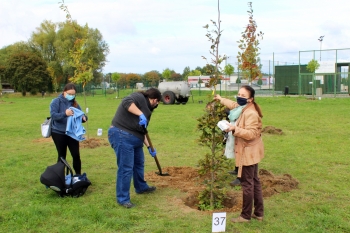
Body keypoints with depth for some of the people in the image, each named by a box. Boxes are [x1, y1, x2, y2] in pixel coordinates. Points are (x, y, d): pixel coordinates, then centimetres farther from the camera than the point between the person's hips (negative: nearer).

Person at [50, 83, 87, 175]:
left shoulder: (75, 103, 6)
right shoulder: (56, 102, -7)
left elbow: (80, 114, 6)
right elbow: (53, 115, -19)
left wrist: (83, 117, -19)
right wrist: (65, 114, -37)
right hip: (58, 133, -3)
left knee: (76, 155, 2)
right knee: (62, 156, 6)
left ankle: (78, 175, 15)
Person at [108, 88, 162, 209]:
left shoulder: (146, 109, 21)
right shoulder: (139, 97, -7)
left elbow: (142, 131, 24)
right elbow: (126, 102, -29)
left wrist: (149, 147, 21)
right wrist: (141, 114, -35)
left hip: (134, 138, 11)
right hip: (121, 136, -11)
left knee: (139, 163, 24)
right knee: (126, 168, -8)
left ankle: (141, 187, 45)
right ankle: (123, 199, 2)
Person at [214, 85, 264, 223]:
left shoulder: (251, 113, -22)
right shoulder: (242, 108, 9)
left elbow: (251, 134, -29)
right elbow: (234, 105, 33)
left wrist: (235, 129, -34)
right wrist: (221, 100, 39)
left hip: (249, 153, -11)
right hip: (249, 152, 11)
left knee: (247, 184, -2)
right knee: (254, 182, 16)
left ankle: (246, 216, 9)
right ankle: (259, 213, 27)